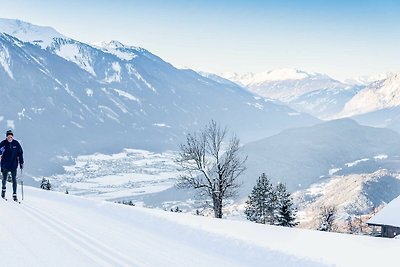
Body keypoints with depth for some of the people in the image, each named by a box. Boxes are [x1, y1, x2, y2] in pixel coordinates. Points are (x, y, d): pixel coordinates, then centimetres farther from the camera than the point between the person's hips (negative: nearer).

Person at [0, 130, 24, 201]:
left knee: (14, 180, -1)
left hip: (14, 165, 0)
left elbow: (20, 153, 3)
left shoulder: (16, 143, -4)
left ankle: (14, 195, 6)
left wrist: (21, 163, 3)